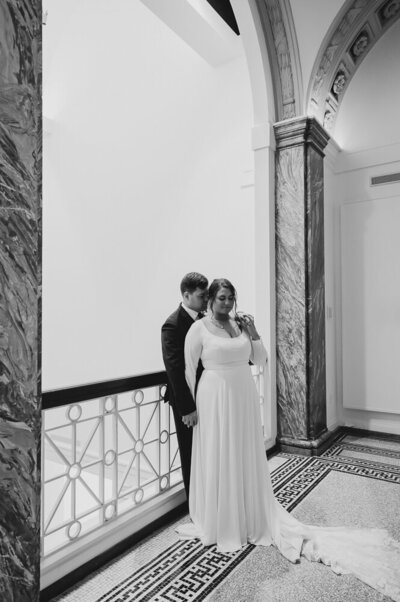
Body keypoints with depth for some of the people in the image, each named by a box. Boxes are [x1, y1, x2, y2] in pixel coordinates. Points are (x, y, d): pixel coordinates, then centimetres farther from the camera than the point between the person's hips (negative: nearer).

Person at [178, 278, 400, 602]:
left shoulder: (241, 325, 5)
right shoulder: (199, 328, -8)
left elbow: (261, 359, 7)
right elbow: (189, 370, -4)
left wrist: (252, 330, -5)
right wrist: (192, 408, -3)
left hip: (244, 399, 4)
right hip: (215, 401, -3)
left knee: (246, 460, 15)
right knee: (218, 462, 9)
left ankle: (251, 518, 35)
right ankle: (217, 523, 31)